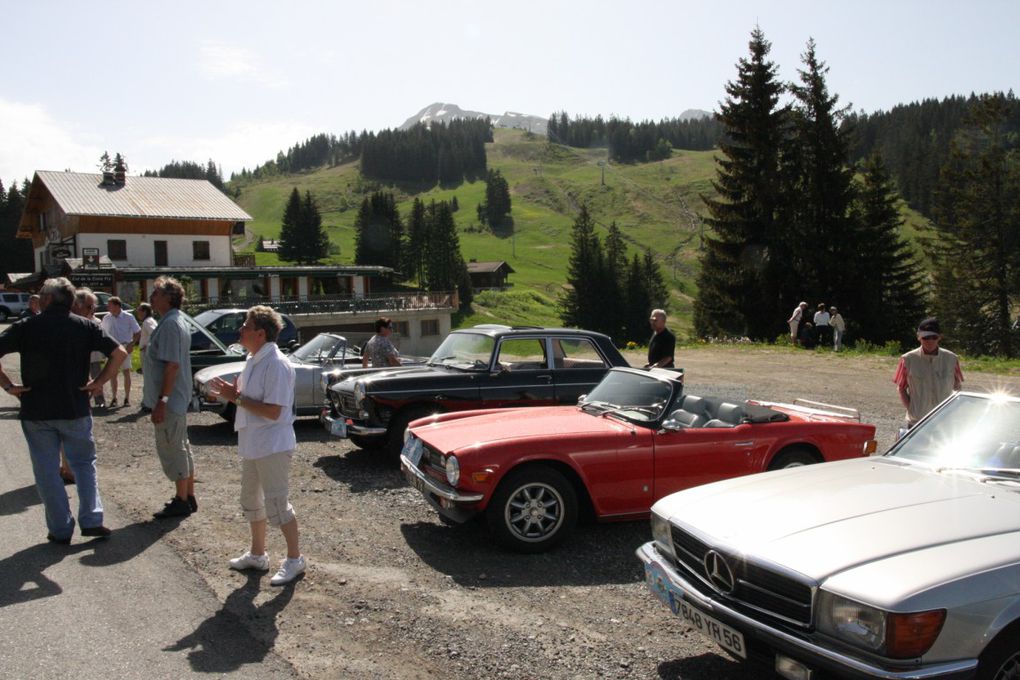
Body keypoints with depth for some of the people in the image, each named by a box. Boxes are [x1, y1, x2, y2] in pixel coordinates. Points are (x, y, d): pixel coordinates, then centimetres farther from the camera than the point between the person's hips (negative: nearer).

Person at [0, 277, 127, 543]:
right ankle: (91, 520, 7)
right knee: (84, 463, 16)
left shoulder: (26, 327, -3)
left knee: (47, 471, 9)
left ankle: (60, 530, 13)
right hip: (75, 410, 1)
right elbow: (119, 353, -8)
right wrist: (99, 382, -2)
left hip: (36, 412, -1)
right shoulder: (85, 326, 0)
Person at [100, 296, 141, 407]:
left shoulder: (128, 318, -7)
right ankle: (114, 398, 13)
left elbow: (137, 332, -1)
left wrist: (132, 344, -12)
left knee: (126, 372, 3)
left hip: (125, 348, -3)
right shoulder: (106, 319, 3)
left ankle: (127, 397, 11)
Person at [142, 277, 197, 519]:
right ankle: (188, 497, 24)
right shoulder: (178, 322, 14)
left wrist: (161, 401, -24)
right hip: (178, 399, 10)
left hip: (169, 400, -10)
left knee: (172, 449, -2)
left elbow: (172, 365, -25)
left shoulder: (170, 325, -19)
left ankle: (181, 501, 6)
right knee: (181, 448, 15)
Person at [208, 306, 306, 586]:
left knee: (277, 505, -3)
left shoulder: (276, 365, -21)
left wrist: (237, 397, -20)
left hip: (272, 446, -10)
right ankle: (257, 554, 35)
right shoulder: (253, 360, 9)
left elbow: (272, 411, -26)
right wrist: (232, 394, 0)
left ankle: (294, 559, 10)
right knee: (251, 501, 20)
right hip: (252, 444, 10)